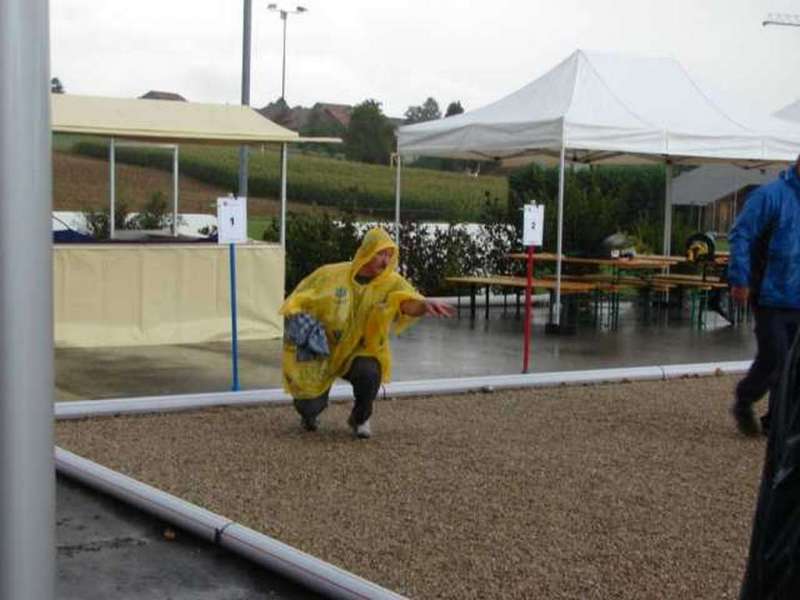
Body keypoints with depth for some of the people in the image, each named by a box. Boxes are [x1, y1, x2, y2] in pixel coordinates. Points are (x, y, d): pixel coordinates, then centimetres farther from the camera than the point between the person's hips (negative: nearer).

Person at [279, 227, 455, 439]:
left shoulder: (391, 282, -13)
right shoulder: (331, 274, -10)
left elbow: (409, 303, -35)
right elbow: (297, 301, 1)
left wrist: (425, 304, -58)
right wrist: (303, 325, -18)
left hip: (362, 352, 0)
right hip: (322, 352, 0)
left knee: (369, 373, -34)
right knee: (308, 407, -12)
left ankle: (360, 419, 1)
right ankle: (310, 413, 31)